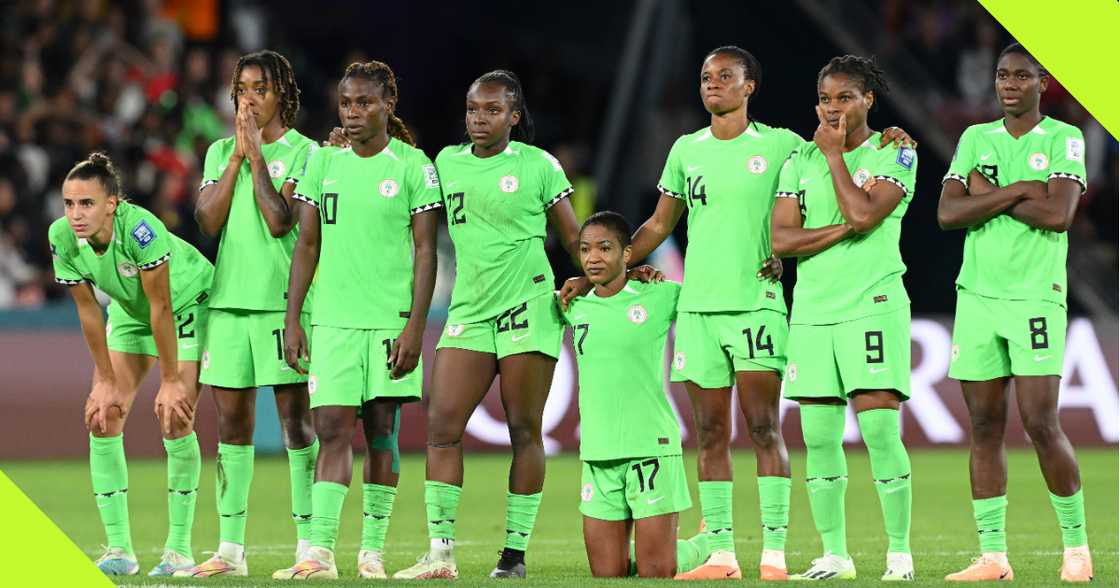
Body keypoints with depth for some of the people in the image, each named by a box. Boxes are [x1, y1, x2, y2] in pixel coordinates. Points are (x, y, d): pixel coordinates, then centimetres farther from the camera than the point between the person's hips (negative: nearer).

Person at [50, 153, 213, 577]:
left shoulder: (141, 229, -38)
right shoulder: (63, 237, -22)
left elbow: (161, 307, -30)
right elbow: (88, 311, -11)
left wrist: (171, 380, -23)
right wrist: (107, 381, -7)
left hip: (189, 302, -5)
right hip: (129, 310, 5)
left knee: (174, 418, -15)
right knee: (102, 415, -6)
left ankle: (180, 547, -5)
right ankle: (118, 548, -1)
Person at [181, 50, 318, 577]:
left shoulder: (302, 153, -2)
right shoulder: (220, 151, 13)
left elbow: (280, 221, -14)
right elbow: (208, 220, 1)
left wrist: (257, 154, -9)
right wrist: (237, 156, -2)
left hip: (283, 300, -5)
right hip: (229, 297, 5)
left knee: (296, 420, -5)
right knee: (231, 422, 5)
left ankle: (309, 544, -3)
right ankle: (231, 549, 9)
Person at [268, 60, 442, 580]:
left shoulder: (412, 165, -1)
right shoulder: (323, 162, 9)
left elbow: (425, 250, -2)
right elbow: (307, 245, 11)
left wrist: (415, 326, -10)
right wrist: (292, 319, 5)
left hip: (391, 319, -2)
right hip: (333, 319, 2)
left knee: (381, 432, 4)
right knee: (332, 429, -6)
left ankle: (372, 552, 10)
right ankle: (319, 551, -13)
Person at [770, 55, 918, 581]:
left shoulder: (894, 156, 1)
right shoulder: (800, 160, 12)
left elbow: (863, 214, -15)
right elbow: (781, 239, 3)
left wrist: (834, 155, -4)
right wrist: (844, 229, -11)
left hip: (872, 305, -5)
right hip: (812, 310, 5)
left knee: (880, 429, -11)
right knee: (818, 436, 3)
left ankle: (900, 553, -5)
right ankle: (833, 555, 11)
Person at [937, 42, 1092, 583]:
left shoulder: (1064, 139, 1)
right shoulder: (974, 139, 12)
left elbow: (1058, 214, -14)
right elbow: (948, 213, -1)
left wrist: (988, 195, -7)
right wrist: (1019, 191, -10)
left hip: (1035, 297, -4)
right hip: (977, 295, 4)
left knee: (1041, 424, -10)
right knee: (985, 427, 2)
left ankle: (1076, 544, 4)